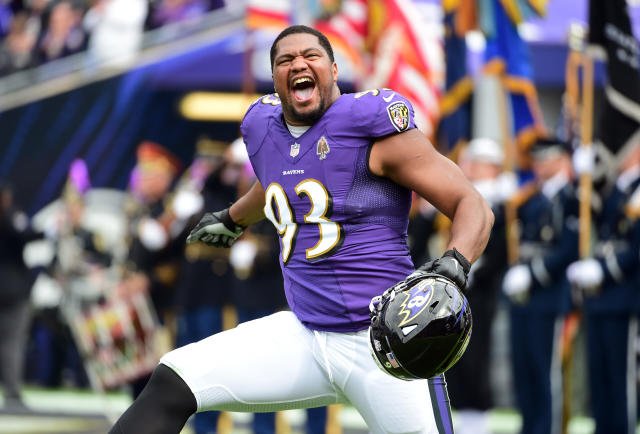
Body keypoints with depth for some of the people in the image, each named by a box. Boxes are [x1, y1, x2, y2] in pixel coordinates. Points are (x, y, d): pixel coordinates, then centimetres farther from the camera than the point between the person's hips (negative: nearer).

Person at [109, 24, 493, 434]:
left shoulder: (371, 123, -9)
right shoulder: (264, 129, 9)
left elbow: (474, 207, -11)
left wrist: (452, 267, -31)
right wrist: (233, 220, 54)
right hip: (305, 337, 5)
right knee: (171, 385, -8)